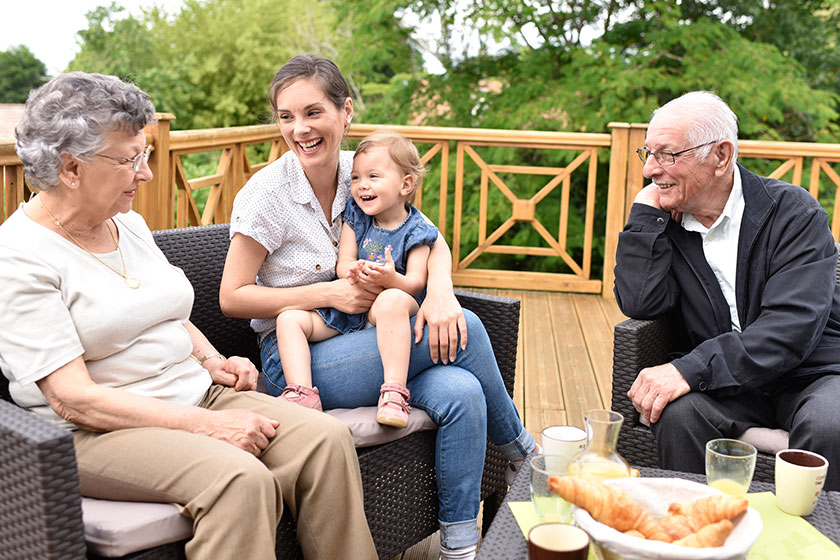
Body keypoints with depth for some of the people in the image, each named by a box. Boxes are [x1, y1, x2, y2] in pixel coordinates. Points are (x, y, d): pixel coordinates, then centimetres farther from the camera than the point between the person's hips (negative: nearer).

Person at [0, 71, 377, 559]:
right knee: (240, 478, -34)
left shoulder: (130, 224, 13)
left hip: (197, 397, 7)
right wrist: (206, 425, -22)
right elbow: (72, 399, -18)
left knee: (328, 440, -17)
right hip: (100, 430, -7)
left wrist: (211, 360, 6)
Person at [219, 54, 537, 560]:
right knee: (466, 331, -21)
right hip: (295, 360, -5)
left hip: (363, 343, 5)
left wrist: (441, 292, -19)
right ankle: (522, 451, 4)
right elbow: (232, 297, -10)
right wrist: (330, 294, -18)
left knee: (461, 393, -25)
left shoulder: (357, 172, 2)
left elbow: (433, 242, 3)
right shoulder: (268, 192, -12)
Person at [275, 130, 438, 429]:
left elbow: (415, 283, -9)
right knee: (289, 319, -13)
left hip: (388, 311, -5)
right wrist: (353, 270, -24)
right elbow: (343, 263, 3)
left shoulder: (414, 231, -1)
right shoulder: (355, 218, 11)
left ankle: (394, 393, -43)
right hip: (345, 309, 5)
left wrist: (390, 278, -33)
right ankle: (302, 394, -28)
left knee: (393, 300, -40)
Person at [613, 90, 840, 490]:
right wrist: (645, 212, -10)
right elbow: (639, 304, -10)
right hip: (730, 385, 3)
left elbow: (792, 327, -21)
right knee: (676, 410, -27)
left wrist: (690, 369, -31)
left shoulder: (792, 212, -9)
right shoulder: (664, 223, 4)